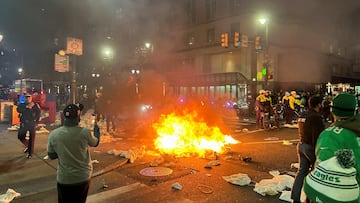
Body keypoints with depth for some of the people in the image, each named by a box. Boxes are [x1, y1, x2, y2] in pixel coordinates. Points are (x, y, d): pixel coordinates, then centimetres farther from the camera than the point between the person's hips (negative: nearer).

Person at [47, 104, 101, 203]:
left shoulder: (53, 134, -14)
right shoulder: (85, 132, -19)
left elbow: (51, 156, 0)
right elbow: (95, 142, 3)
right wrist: (96, 129, 22)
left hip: (64, 179, 1)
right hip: (83, 178, -1)